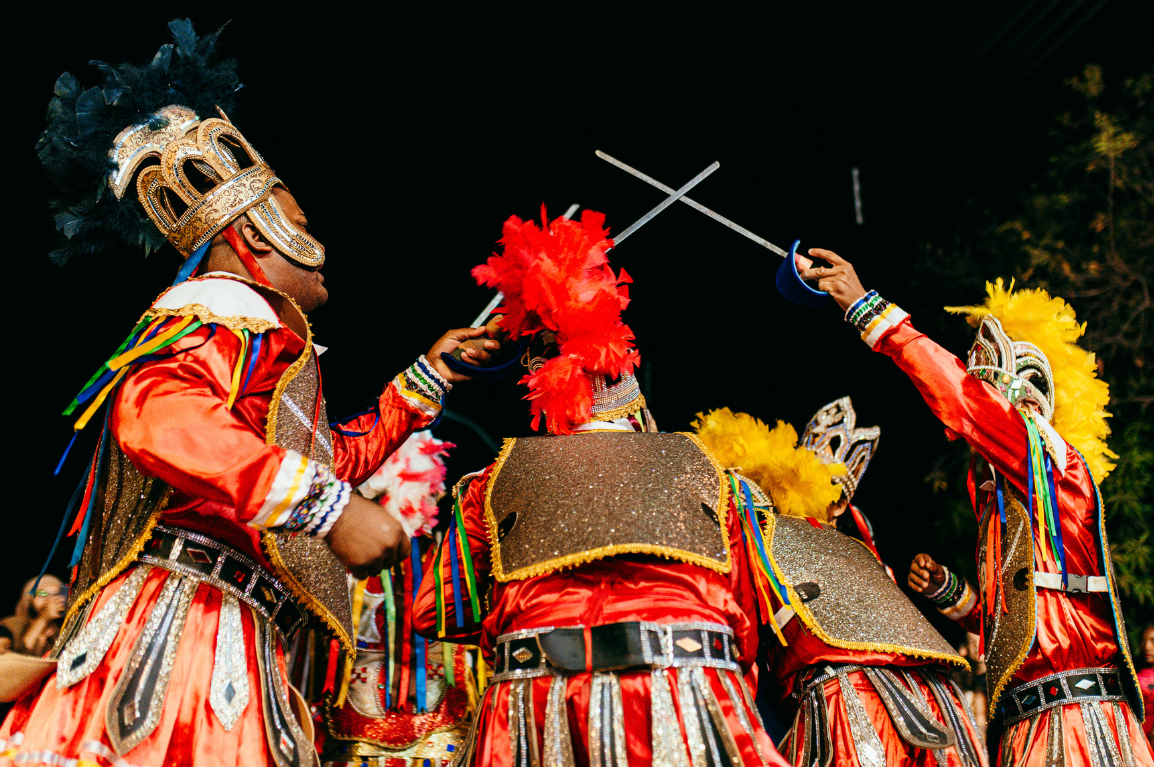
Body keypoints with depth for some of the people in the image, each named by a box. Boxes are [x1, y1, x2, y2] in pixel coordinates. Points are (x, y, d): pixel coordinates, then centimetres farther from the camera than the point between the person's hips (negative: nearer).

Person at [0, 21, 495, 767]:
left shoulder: (266, 342, 29)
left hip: (234, 653, 10)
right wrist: (333, 508, -29)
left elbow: (340, 457, 43)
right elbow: (155, 414, -25)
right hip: (185, 625, -10)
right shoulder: (230, 312, -3)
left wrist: (426, 376, 44)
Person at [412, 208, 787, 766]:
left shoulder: (497, 479, 17)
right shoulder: (701, 468, 18)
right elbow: (745, 627, 21)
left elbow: (436, 613, 22)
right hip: (690, 701, 0)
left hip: (539, 707, 0)